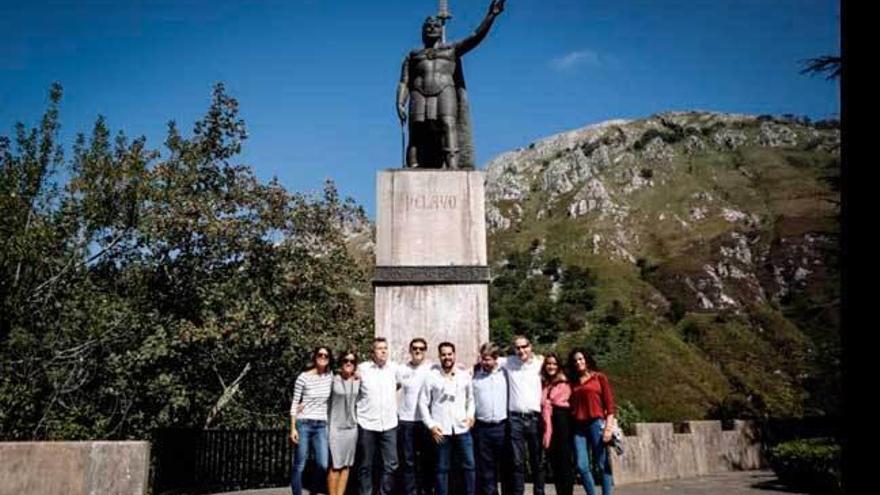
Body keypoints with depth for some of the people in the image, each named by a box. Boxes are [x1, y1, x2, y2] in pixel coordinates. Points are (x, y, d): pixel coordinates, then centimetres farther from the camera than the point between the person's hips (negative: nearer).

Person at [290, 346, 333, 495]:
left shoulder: (330, 376, 4)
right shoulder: (303, 377, -6)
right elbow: (294, 403, -4)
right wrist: (293, 428, -8)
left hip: (321, 426, 3)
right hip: (303, 424, -3)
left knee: (323, 465, -3)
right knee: (299, 465, 1)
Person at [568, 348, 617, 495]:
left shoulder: (599, 377, 6)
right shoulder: (573, 382, 17)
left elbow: (609, 403, 1)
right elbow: (572, 405, 13)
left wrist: (608, 427, -8)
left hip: (596, 423, -3)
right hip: (579, 426, 3)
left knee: (603, 465, -2)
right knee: (581, 466, -4)